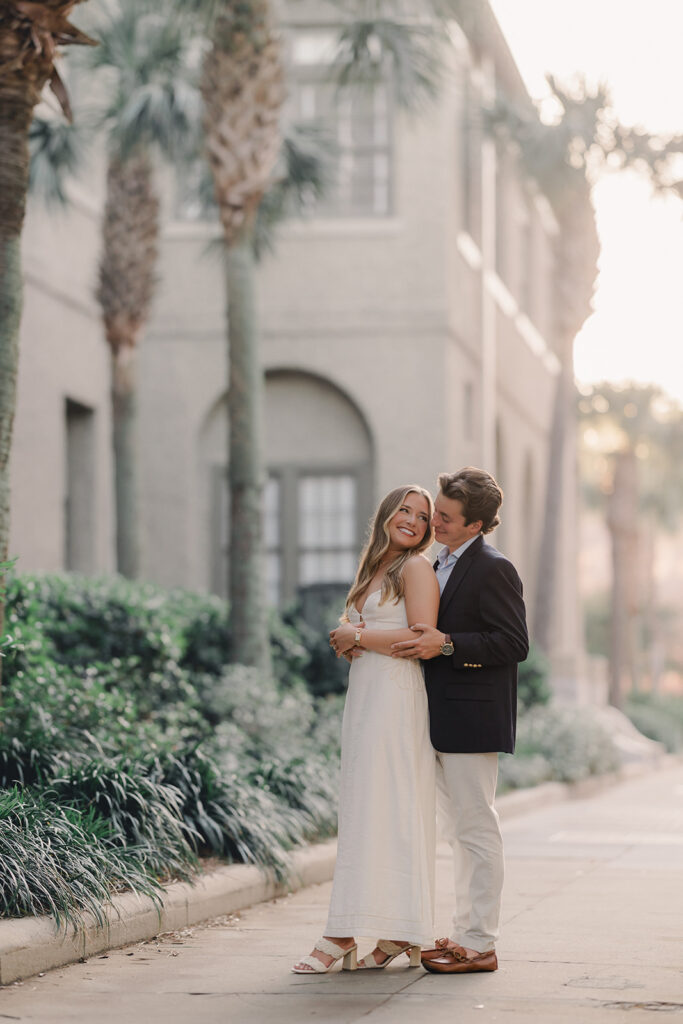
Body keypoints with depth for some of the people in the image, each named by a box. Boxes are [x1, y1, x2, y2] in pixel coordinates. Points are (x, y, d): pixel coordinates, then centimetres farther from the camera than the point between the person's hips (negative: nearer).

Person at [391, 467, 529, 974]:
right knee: (460, 830, 14)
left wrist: (445, 644, -23)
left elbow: (514, 644, -18)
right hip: (444, 722, 10)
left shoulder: (493, 570, -13)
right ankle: (466, 933, 21)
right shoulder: (443, 566, 16)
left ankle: (479, 944, 0)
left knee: (476, 828, -5)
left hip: (472, 718, -10)